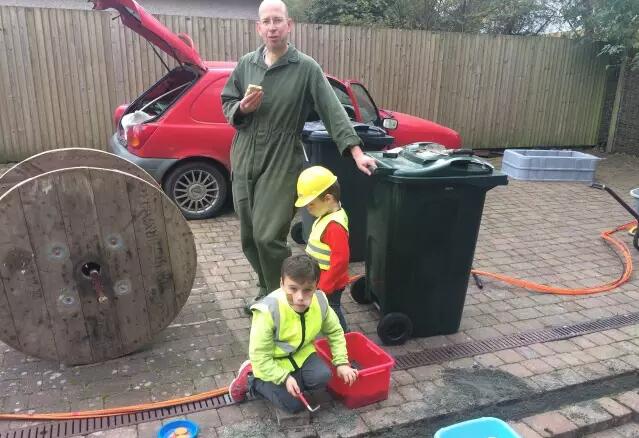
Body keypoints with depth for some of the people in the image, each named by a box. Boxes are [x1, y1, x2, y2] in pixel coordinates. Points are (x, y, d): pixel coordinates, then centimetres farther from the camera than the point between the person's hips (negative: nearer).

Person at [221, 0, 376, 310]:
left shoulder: (306, 68, -4)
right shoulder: (246, 64, 8)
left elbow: (332, 110, -10)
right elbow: (226, 104, 15)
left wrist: (356, 152, -20)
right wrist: (241, 109, -9)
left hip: (281, 163, -5)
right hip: (244, 161, 5)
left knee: (268, 237, -9)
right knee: (249, 238, 12)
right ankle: (266, 290, 34)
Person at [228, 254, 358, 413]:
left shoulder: (320, 302, -18)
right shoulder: (268, 311, -32)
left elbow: (335, 331, 2)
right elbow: (260, 356, -23)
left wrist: (341, 362, -4)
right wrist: (284, 378, -25)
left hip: (301, 352, 4)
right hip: (272, 362, -4)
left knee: (322, 377, -20)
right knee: (293, 405, -7)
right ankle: (250, 379, 12)